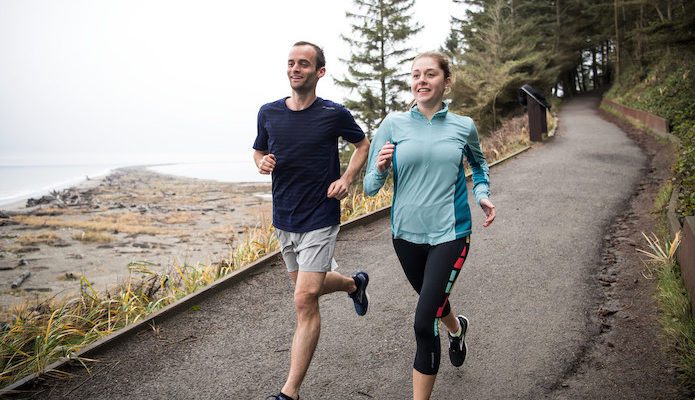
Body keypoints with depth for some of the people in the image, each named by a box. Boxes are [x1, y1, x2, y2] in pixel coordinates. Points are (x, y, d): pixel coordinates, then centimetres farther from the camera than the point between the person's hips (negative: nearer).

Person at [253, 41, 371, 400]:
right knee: (311, 286, 22)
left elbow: (363, 145, 7)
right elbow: (259, 151, 16)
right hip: (283, 219, 5)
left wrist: (347, 179, -9)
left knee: (305, 300, -11)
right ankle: (355, 283, 55)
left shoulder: (334, 114, -9)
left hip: (319, 220, -5)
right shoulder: (269, 113, 0)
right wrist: (262, 163, -8)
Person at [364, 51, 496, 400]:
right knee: (433, 299, 25)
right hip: (406, 233, 3)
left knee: (425, 322, -12)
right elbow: (370, 187, -4)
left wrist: (482, 195, 3)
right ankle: (456, 328, 61)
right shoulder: (394, 124, -4)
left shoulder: (464, 126, -2)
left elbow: (479, 165, 20)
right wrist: (380, 168, -25)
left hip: (449, 234, -2)